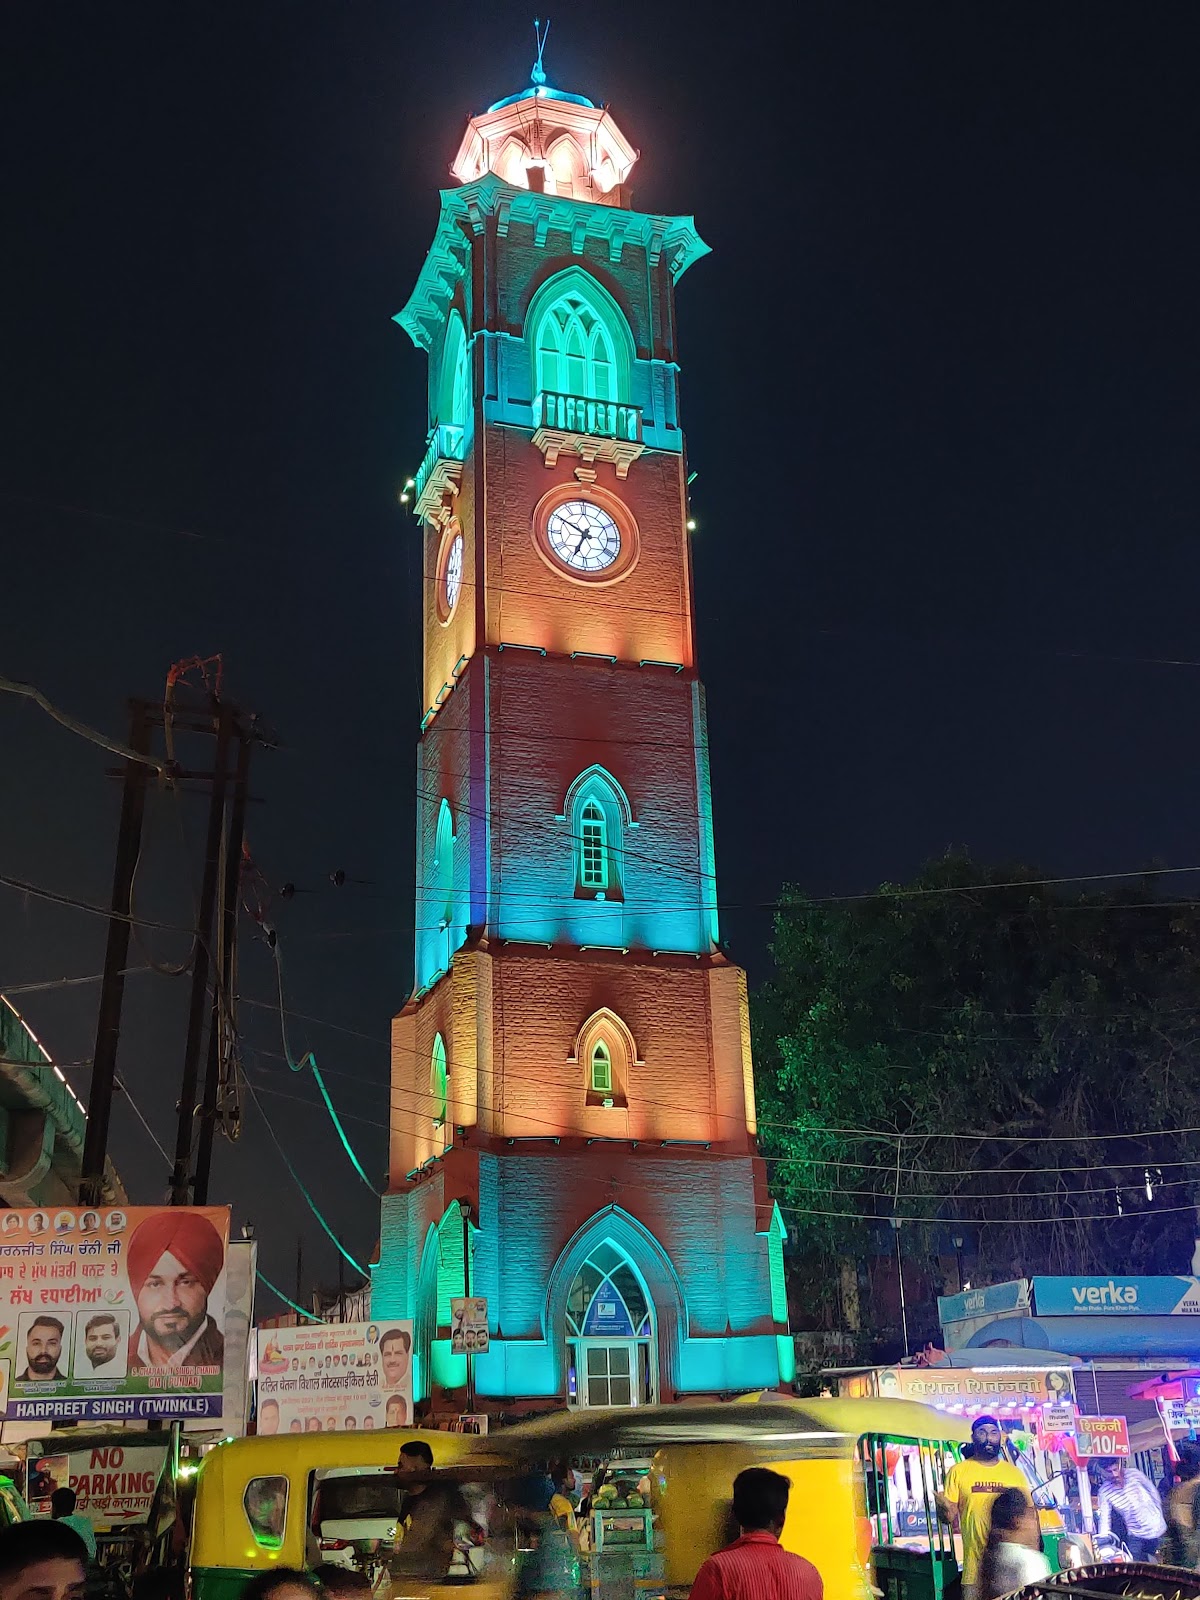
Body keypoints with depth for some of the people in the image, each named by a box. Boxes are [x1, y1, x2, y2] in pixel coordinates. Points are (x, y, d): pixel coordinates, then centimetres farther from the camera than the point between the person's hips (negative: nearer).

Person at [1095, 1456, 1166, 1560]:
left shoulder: (1134, 1474, -14)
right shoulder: (1104, 1492, -15)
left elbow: (1153, 1491, 2)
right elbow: (1104, 1520, -13)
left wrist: (1159, 1515, 5)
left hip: (1155, 1528, 0)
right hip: (1135, 1535, 0)